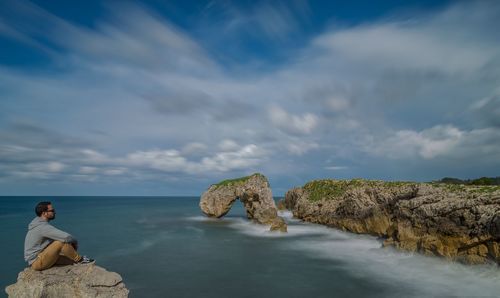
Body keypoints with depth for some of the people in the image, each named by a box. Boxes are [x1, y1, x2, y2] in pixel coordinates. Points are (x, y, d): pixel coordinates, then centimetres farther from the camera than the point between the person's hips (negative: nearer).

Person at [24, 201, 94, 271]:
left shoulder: (40, 224, 8)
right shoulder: (43, 227, -23)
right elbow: (67, 237, -31)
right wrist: (75, 242, -8)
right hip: (37, 262, -10)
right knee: (62, 242, -23)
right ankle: (80, 260, -6)